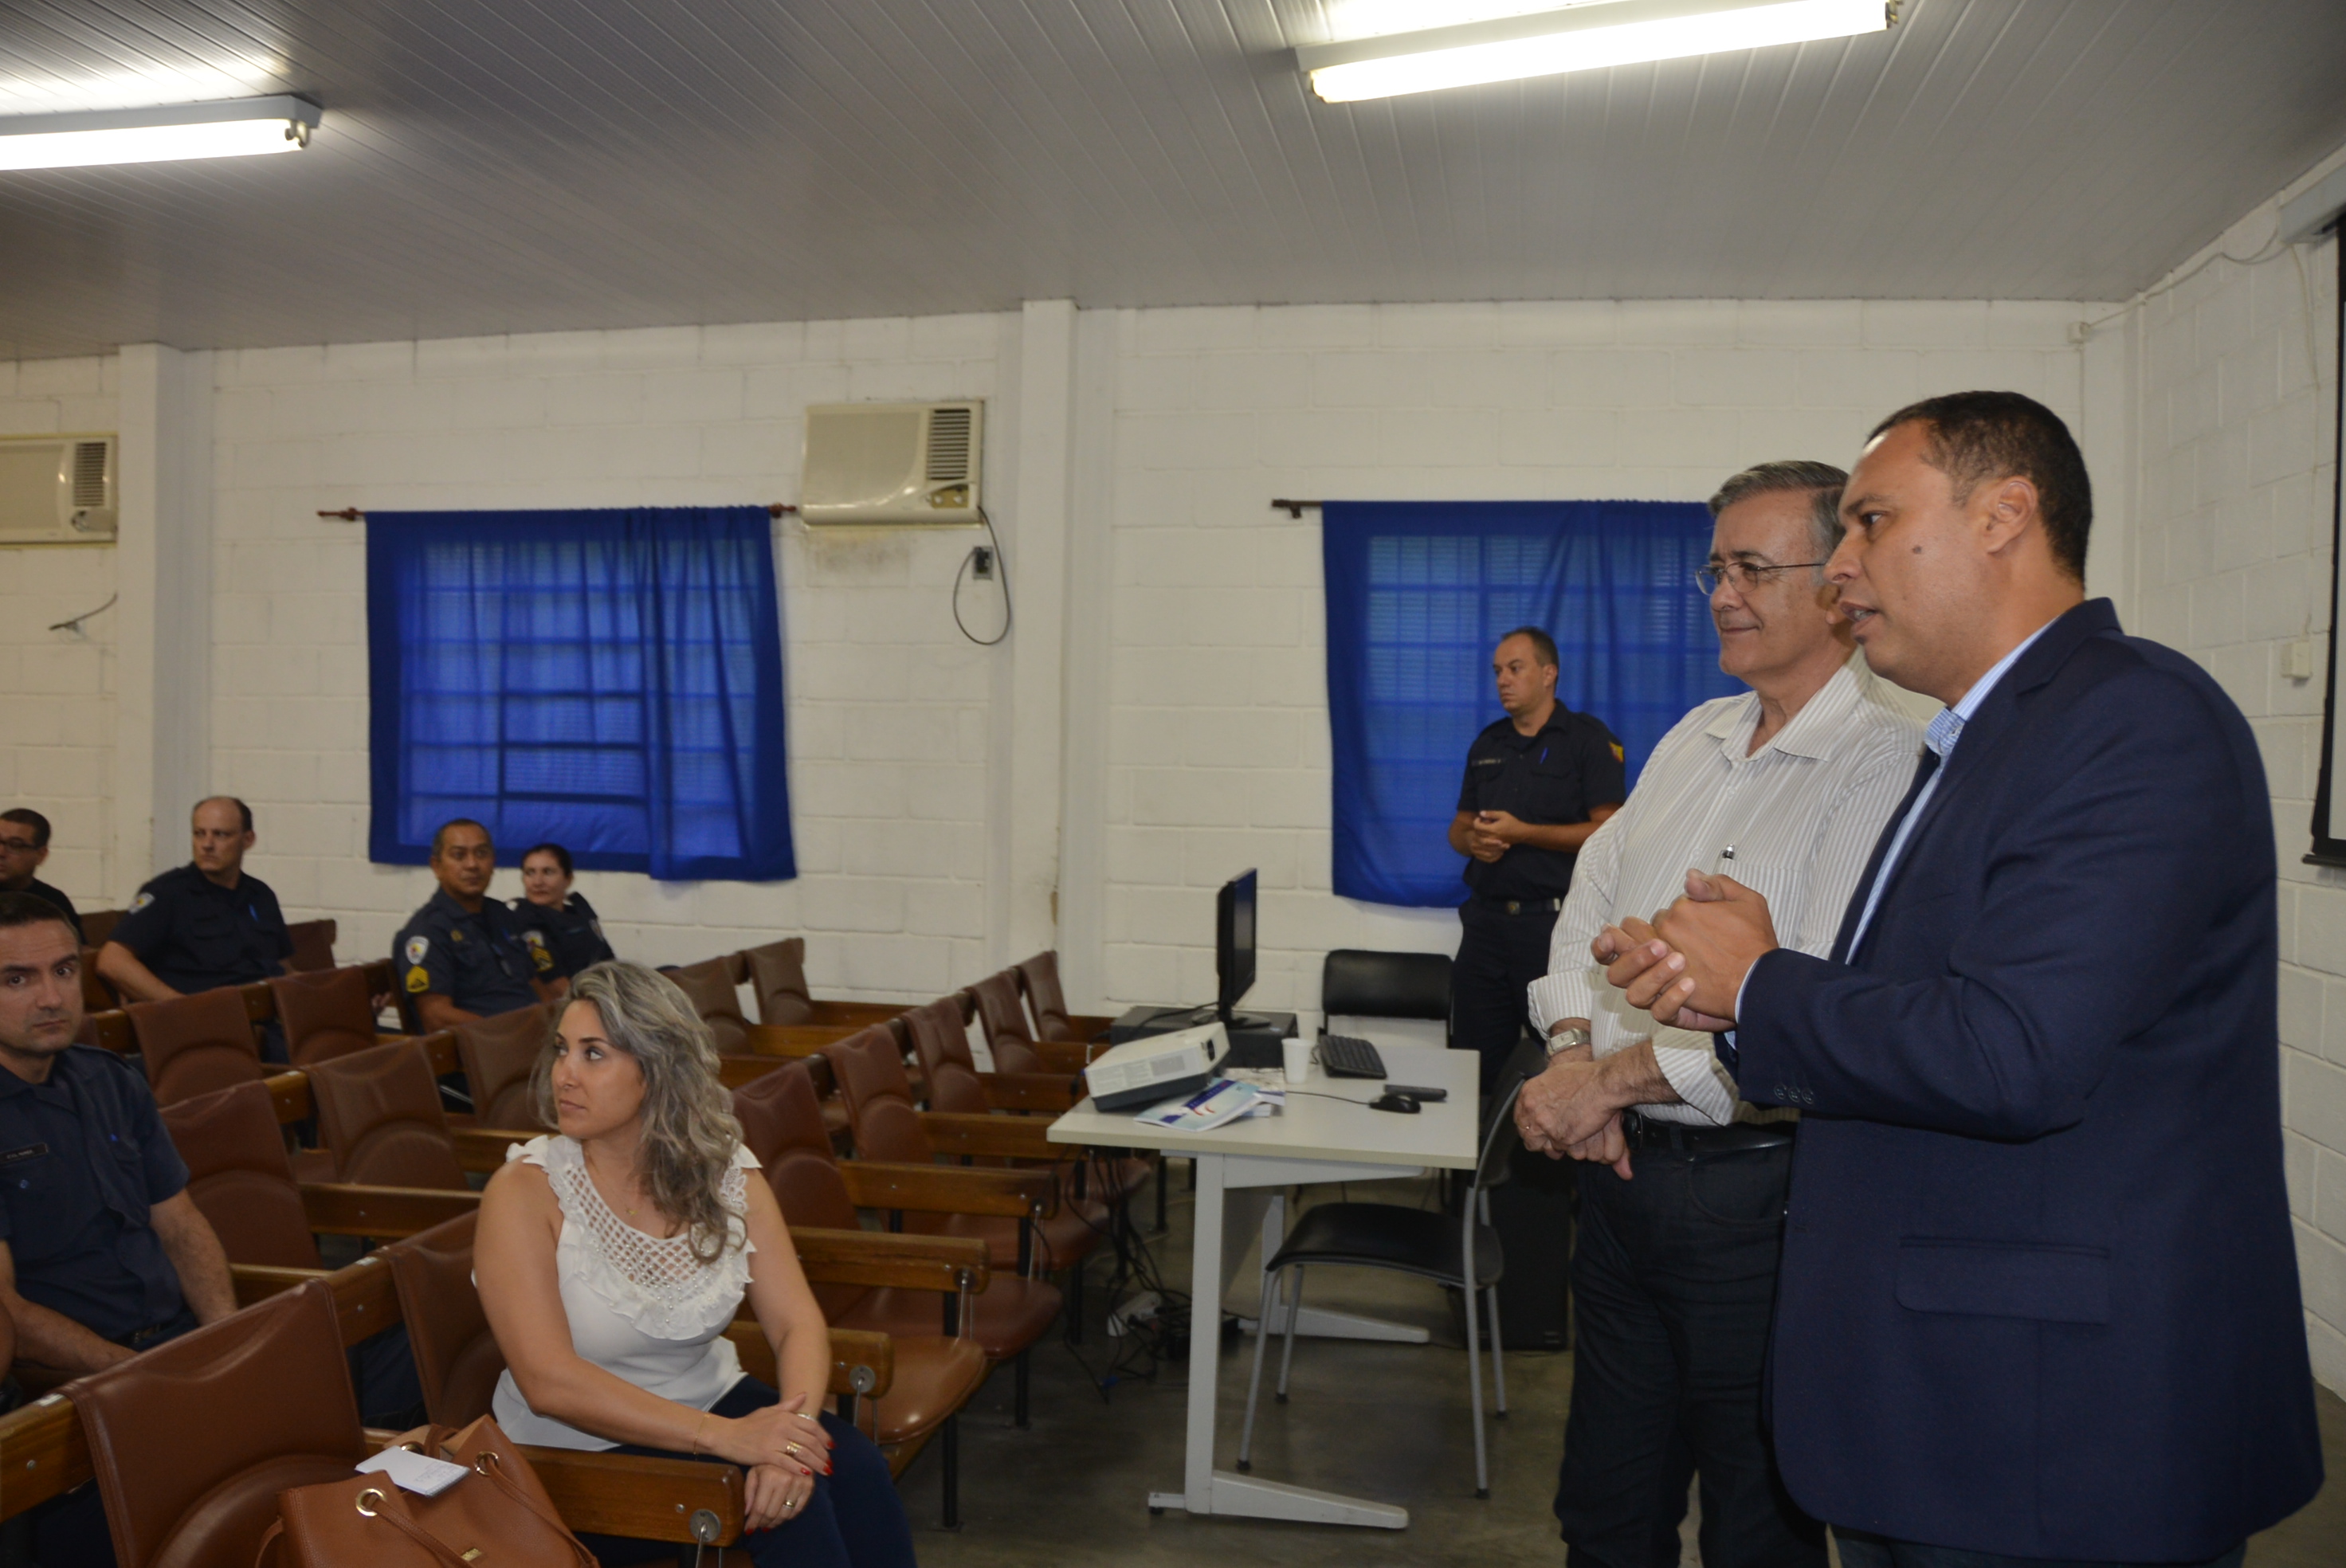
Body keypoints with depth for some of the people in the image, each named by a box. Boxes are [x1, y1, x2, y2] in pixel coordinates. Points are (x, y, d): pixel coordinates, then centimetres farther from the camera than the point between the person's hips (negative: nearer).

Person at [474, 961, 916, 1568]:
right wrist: (721, 1436, -30)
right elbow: (548, 1381, -24)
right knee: (798, 1496, -25)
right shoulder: (525, 1190, -15)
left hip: (713, 1399, 4)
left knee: (857, 1470, -21)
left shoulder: (727, 1175, -3)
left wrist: (794, 1425, -29)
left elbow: (799, 1324, -8)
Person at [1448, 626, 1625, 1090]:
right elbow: (1459, 827, 21)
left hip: (1553, 917, -6)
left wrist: (1522, 833, -14)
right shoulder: (1487, 745, 17)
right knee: (1476, 1062, 8)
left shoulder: (1588, 739, -2)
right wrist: (1473, 840, -3)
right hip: (1487, 917, 6)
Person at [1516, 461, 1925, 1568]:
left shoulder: (1887, 762, -16)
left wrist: (1611, 1078, -17)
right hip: (1621, 1172, 7)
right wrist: (1569, 1051, -4)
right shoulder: (1695, 738, 11)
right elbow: (1594, 896, 13)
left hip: (1754, 1193, -7)